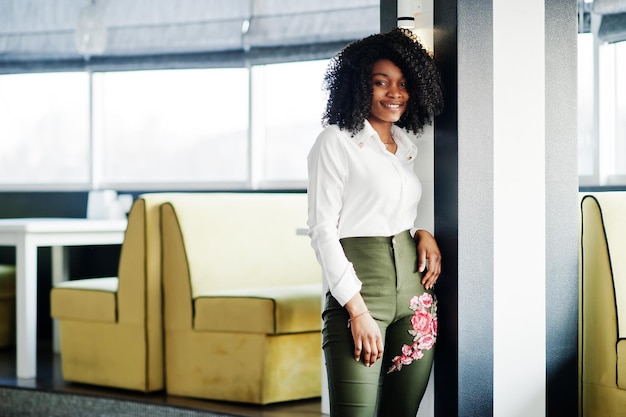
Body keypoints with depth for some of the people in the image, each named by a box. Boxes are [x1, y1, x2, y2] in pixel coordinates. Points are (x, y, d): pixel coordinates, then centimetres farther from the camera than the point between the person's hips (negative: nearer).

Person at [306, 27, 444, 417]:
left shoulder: (407, 146, 15)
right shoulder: (336, 140, -5)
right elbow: (322, 229, -10)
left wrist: (424, 233, 3)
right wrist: (358, 311, -16)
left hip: (415, 287, 7)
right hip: (359, 291, -6)